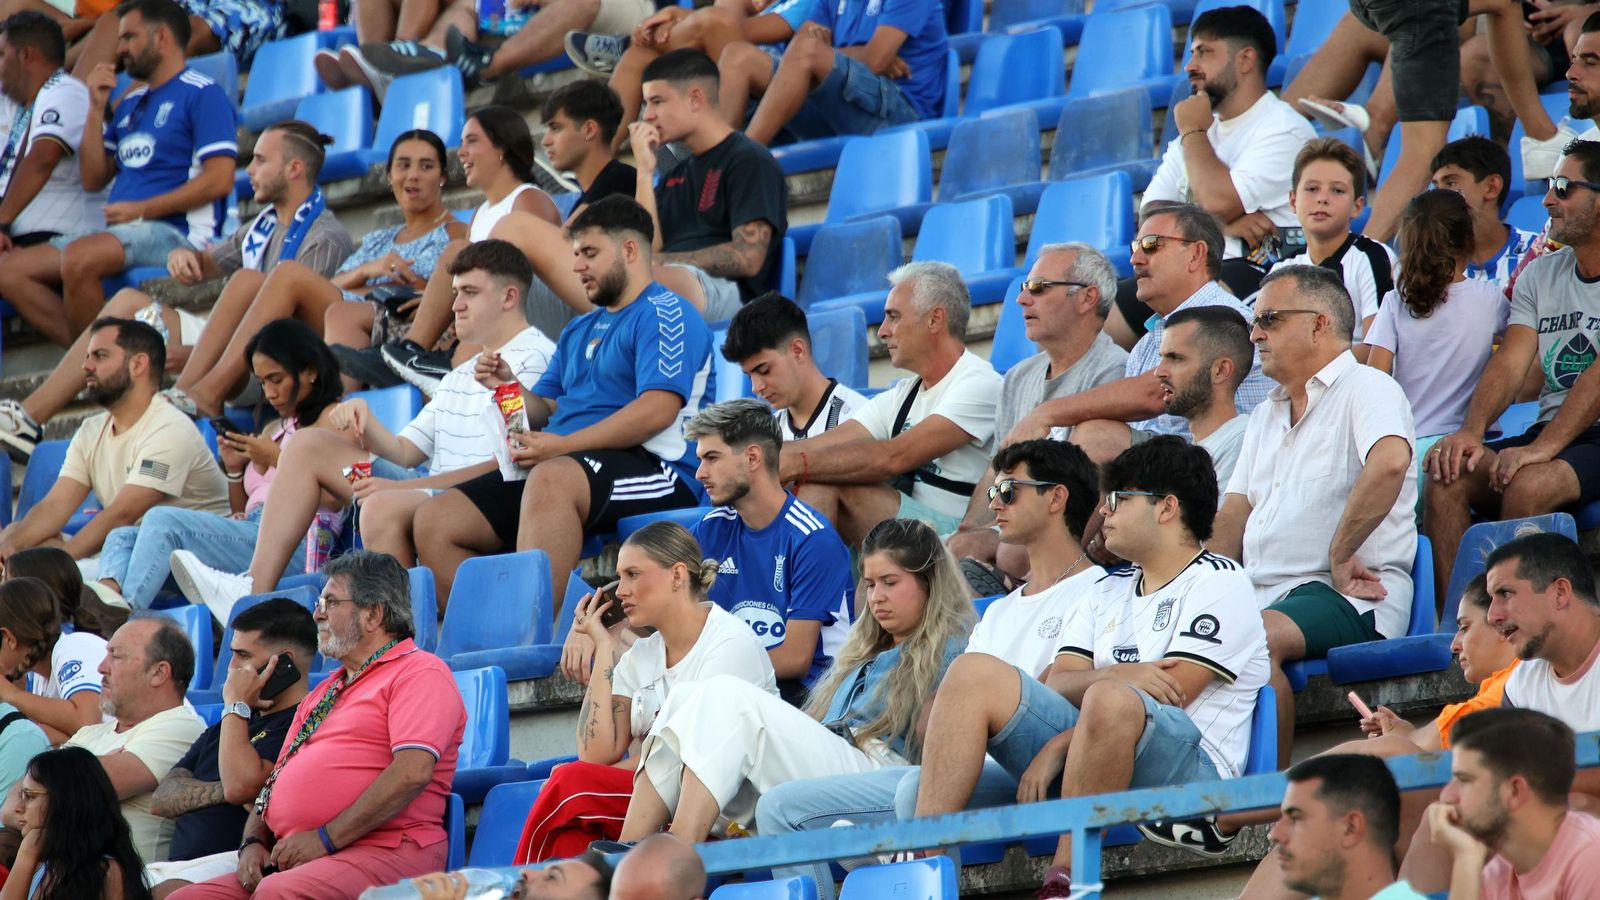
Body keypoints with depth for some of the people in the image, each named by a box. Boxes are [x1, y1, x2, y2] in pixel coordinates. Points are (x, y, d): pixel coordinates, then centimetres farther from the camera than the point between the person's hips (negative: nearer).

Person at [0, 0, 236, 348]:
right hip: (122, 231, 9)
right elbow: (93, 179, 20)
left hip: (176, 232, -9)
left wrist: (142, 210, -15)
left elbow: (219, 179, -14)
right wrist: (97, 109, 11)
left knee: (79, 258, -36)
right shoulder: (130, 104, 23)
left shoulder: (202, 95, -3)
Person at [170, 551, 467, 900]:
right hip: (292, 857, 8)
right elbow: (277, 780, 29)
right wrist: (253, 842, 7)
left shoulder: (420, 673, 1)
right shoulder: (321, 695, 30)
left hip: (381, 852, -8)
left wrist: (326, 838, -16)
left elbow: (413, 772, -14)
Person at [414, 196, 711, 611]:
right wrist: (507, 388, 5)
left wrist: (563, 445, -19)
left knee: (550, 478, -41)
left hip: (650, 468, -9)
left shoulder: (665, 314, -1)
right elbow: (546, 408, 27)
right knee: (434, 520, -6)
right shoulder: (580, 330, 29)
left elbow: (658, 409, -16)